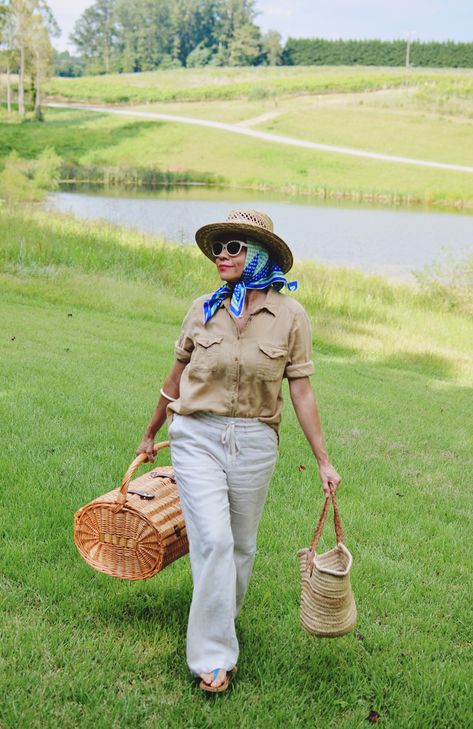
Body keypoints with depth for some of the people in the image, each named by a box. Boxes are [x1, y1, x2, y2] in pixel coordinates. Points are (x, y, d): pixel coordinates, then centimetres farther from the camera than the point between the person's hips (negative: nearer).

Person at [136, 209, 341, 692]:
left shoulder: (291, 316, -4)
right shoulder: (203, 309, 1)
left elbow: (301, 393, 0)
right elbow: (177, 377, 12)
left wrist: (323, 461, 0)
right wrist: (150, 435, 21)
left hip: (254, 442, 1)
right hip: (196, 437, 0)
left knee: (241, 544, 13)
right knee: (213, 540, -10)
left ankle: (219, 623, 39)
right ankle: (213, 655, 3)